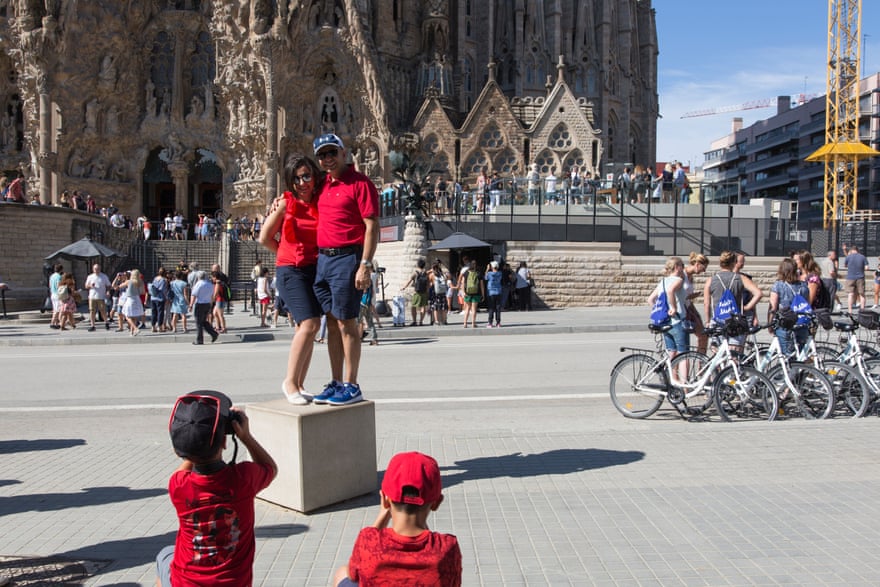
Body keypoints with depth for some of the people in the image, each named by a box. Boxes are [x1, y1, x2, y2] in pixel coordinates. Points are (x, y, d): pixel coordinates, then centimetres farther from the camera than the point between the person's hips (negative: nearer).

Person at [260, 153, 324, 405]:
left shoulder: (323, 201, 1)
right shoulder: (285, 203, -3)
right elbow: (265, 238, 5)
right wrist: (289, 253, 10)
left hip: (316, 268, 4)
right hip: (291, 270, -4)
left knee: (306, 327, 8)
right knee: (310, 324, -17)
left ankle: (299, 384, 19)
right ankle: (290, 381, -5)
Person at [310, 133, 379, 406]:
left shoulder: (360, 183, -6)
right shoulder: (323, 186, 16)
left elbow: (372, 226, -12)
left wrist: (365, 265, -20)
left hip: (347, 258, -7)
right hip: (323, 258, 7)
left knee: (346, 323, -5)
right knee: (332, 323, 10)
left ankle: (351, 386, 3)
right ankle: (336, 383, 17)